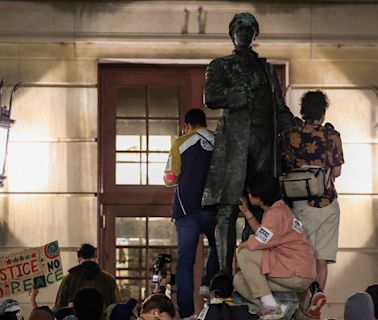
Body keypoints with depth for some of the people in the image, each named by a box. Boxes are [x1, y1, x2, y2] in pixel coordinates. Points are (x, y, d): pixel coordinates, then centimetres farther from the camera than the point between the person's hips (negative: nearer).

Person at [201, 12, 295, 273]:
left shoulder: (266, 69, 26)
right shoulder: (220, 66, 13)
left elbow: (280, 108, 24)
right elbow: (211, 97, -5)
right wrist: (246, 93, -7)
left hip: (266, 142, 4)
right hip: (235, 140, -4)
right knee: (228, 209, -11)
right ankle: (225, 272, -12)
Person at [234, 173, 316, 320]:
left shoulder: (276, 214, -17)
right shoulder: (279, 208, 15)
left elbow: (258, 243, -19)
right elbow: (262, 234, 19)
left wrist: (241, 246, 2)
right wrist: (247, 213, 21)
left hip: (297, 274, -10)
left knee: (244, 255, -14)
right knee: (240, 281, 6)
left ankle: (270, 306, -15)